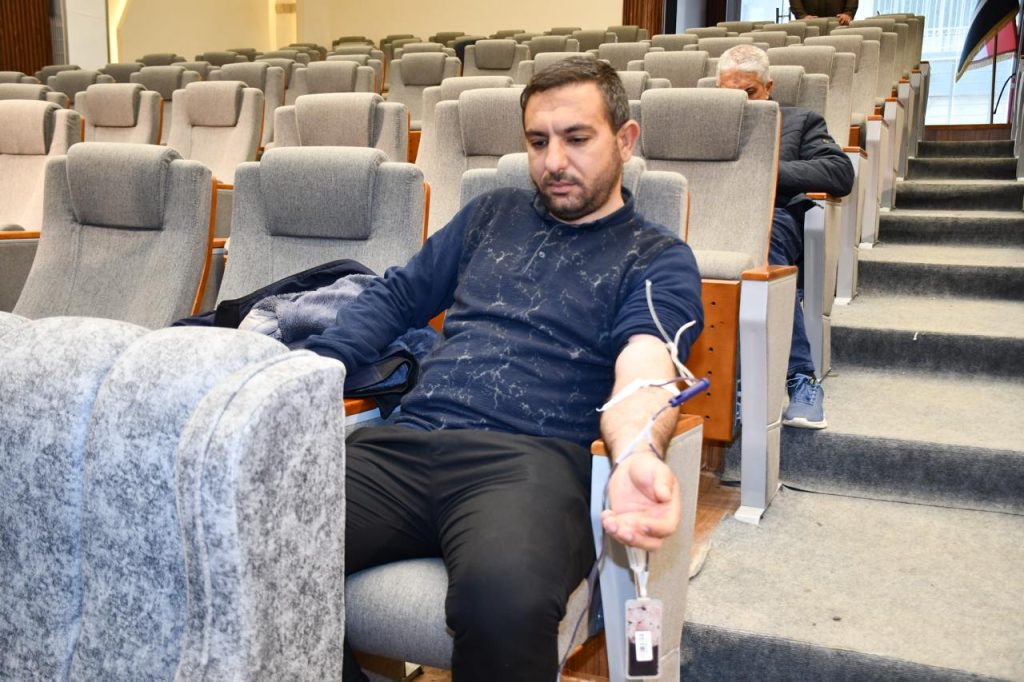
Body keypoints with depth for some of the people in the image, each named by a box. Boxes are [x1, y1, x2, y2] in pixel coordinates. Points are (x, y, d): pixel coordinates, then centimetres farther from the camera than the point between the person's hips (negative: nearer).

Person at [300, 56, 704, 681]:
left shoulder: (658, 260, 11)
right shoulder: (492, 215, 25)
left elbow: (642, 370, -7)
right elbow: (396, 298, 27)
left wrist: (638, 455, -31)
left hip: (530, 457, -4)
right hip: (404, 442, 4)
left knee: (507, 598, -38)